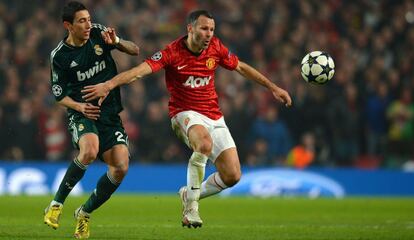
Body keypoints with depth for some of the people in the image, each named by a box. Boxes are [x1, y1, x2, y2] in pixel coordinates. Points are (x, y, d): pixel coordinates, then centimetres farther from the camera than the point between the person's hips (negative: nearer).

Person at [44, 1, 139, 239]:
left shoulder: (99, 33, -1)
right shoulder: (59, 56, -7)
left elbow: (135, 51, 4)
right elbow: (60, 95, 2)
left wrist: (117, 41, -17)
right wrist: (79, 106, -18)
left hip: (110, 113, 4)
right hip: (82, 114, -4)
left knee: (121, 166, -13)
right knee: (90, 151, -34)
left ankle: (85, 213, 10)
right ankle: (57, 204, -16)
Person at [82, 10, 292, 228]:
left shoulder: (216, 48, -1)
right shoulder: (173, 52, -16)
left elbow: (241, 67, 15)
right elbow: (141, 70, -27)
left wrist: (272, 87, 19)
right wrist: (109, 85, -42)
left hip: (213, 116, 5)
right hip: (185, 113, -5)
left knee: (232, 176, -6)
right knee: (205, 144, -40)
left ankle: (191, 194, 22)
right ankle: (191, 205, -22)